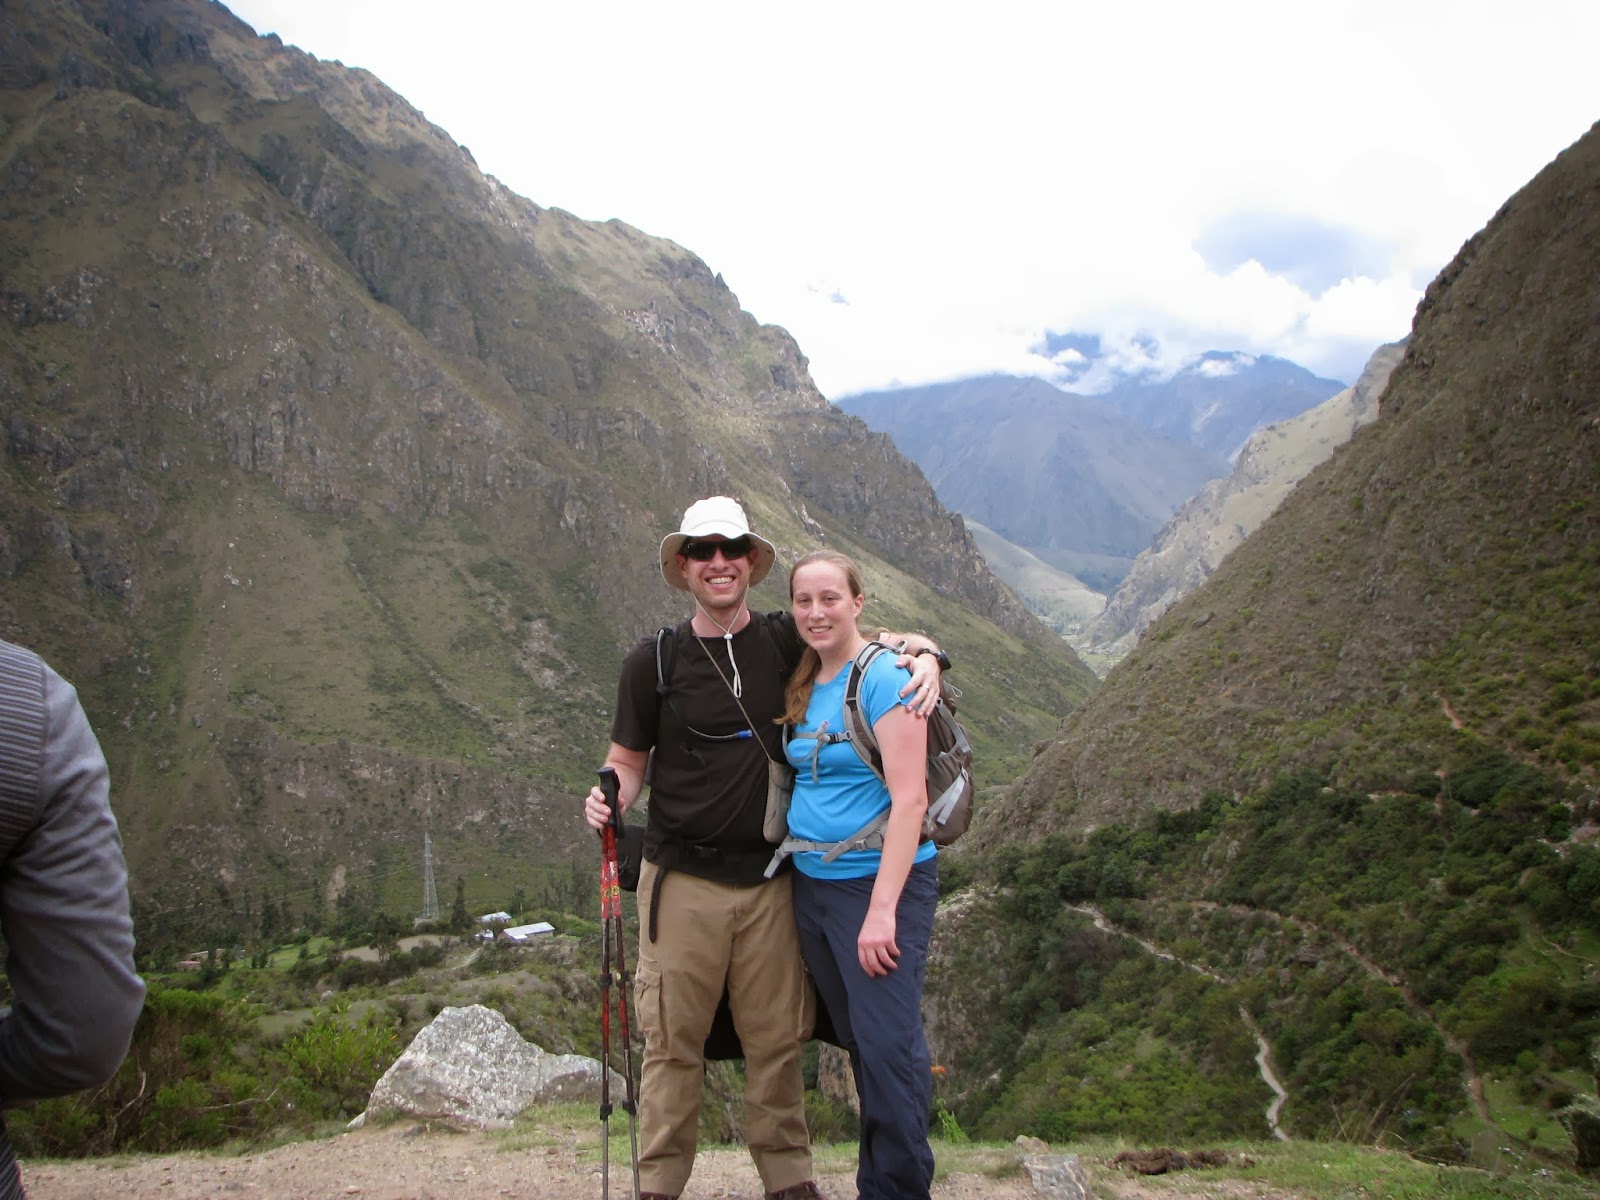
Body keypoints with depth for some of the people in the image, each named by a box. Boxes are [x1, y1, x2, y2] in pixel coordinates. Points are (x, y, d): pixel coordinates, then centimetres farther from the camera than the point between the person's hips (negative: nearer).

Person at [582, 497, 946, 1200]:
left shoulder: (786, 642, 2)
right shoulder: (653, 662, 0)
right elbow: (628, 761, 7)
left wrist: (926, 656, -10)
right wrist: (608, 797, -15)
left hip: (769, 879, 1)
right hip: (682, 880, -1)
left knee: (777, 1037, 9)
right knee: (673, 1040, 4)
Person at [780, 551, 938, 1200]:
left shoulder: (883, 678, -13)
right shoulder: (803, 688, 10)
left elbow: (909, 799, -18)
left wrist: (883, 909, -23)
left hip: (879, 883, -7)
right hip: (812, 884, 7)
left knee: (888, 1046, -7)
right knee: (859, 1044, 15)